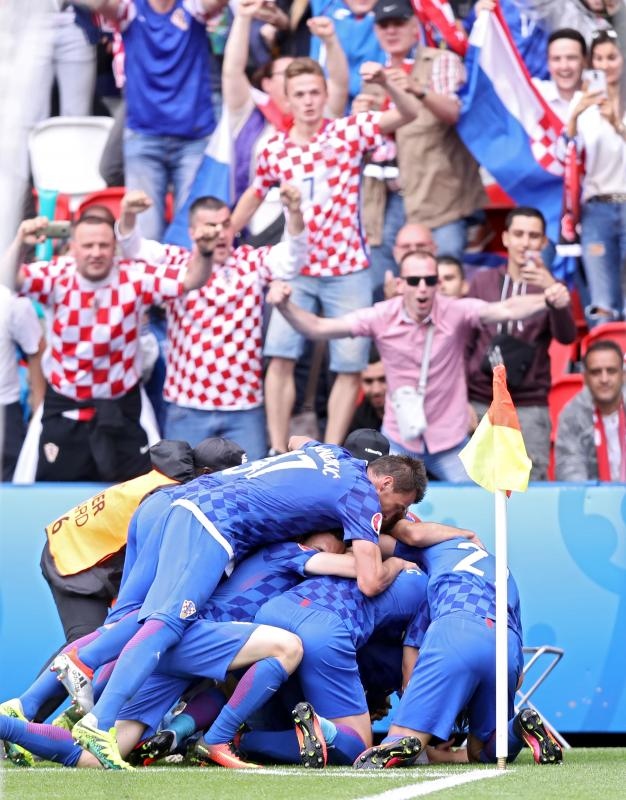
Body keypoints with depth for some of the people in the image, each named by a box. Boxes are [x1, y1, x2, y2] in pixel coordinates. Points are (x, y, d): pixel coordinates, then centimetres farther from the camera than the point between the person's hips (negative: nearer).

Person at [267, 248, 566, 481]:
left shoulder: (456, 312, -17)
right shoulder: (382, 317, -12)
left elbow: (505, 310, -32)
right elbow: (318, 328, -11)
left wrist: (546, 299, -51)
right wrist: (285, 306, -29)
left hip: (449, 442, -1)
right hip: (398, 440, 1)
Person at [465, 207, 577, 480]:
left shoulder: (549, 287, 4)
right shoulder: (482, 282, 6)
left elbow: (566, 336, -15)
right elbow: (465, 343, 8)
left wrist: (555, 295, -33)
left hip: (529, 408, -1)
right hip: (480, 402, 1)